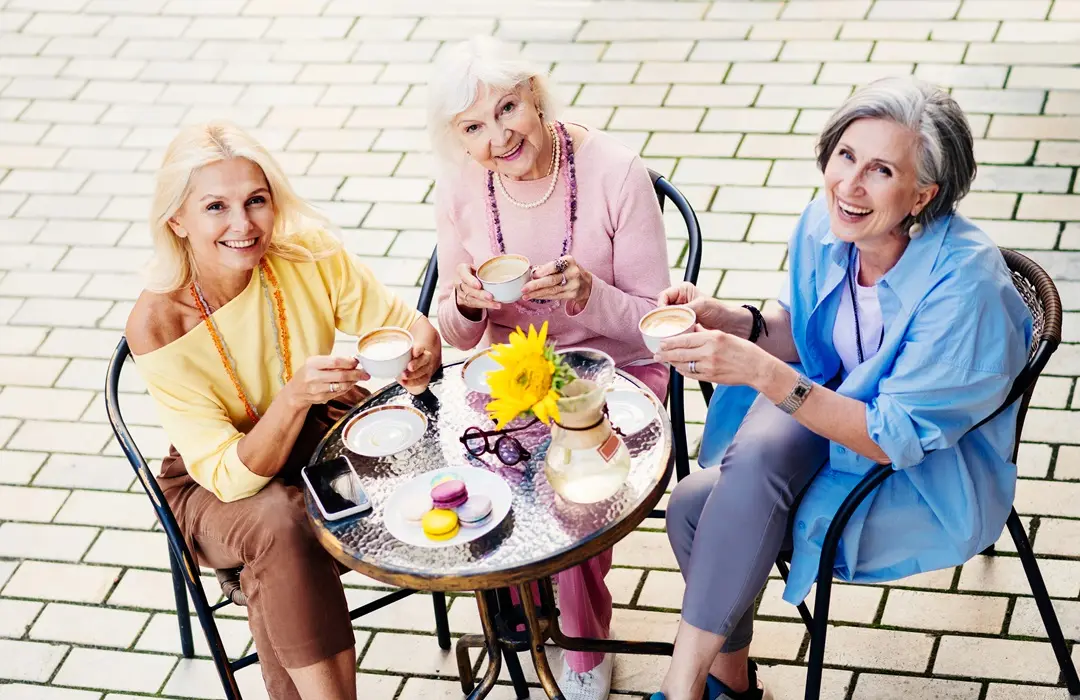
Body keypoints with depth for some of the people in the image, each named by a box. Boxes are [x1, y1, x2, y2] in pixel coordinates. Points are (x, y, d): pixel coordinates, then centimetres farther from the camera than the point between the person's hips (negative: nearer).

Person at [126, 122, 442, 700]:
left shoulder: (308, 253, -19)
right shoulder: (157, 327, -26)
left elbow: (407, 324, -7)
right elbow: (231, 476, -26)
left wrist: (420, 354, -32)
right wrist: (294, 396, -43)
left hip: (326, 437, 3)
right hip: (215, 489, -3)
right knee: (280, 523, -35)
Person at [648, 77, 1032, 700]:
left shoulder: (965, 283, -29)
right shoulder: (825, 227, -10)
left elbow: (897, 438, -27)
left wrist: (763, 372, -37)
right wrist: (728, 321, -13)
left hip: (931, 474, -6)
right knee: (692, 504, -22)